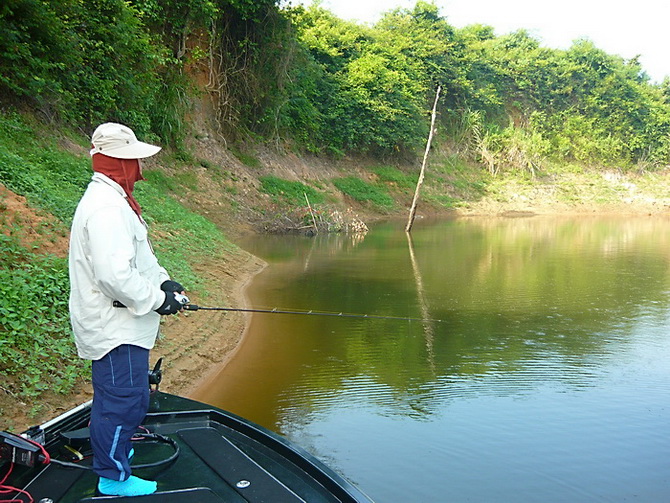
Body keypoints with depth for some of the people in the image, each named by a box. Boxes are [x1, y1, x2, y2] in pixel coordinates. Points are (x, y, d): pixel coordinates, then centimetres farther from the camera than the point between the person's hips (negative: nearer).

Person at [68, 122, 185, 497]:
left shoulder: (114, 199, 13)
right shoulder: (106, 208, -24)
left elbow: (136, 257, 21)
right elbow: (114, 274, -31)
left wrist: (163, 280, 6)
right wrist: (157, 299, -19)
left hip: (119, 323, 11)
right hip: (115, 328, -11)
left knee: (116, 396, 25)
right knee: (124, 400, 0)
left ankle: (113, 449, 43)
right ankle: (114, 477, 15)